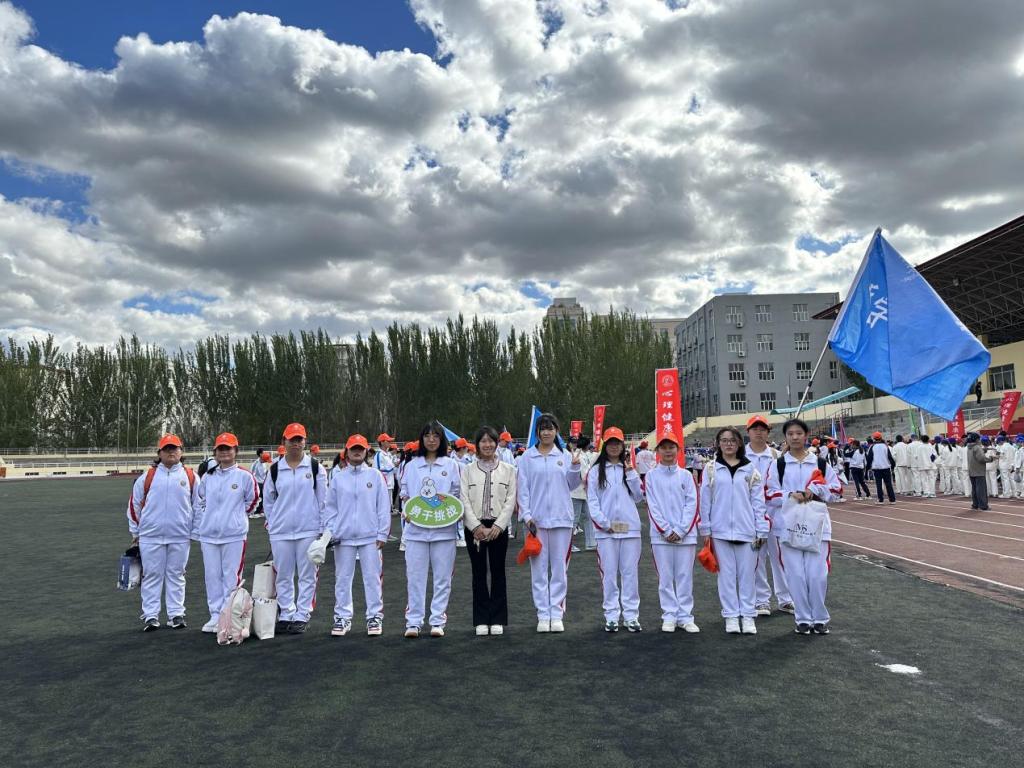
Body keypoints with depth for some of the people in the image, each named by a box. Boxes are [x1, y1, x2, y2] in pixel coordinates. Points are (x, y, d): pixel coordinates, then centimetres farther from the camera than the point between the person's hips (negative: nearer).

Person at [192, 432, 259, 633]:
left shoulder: (244, 476, -3)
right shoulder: (208, 477, 9)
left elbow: (252, 501, 7)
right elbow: (200, 504, 15)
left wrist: (236, 517, 8)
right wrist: (196, 530, 12)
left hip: (234, 535, -4)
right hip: (208, 534, 4)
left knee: (232, 577, 0)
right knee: (213, 576, 9)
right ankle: (215, 615, 19)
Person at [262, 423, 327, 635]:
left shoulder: (315, 467, 0)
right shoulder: (275, 469, 6)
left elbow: (324, 499, 2)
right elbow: (268, 499, 16)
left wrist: (323, 528, -1)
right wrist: (272, 523, 11)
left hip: (308, 530, -2)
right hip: (280, 532, 2)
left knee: (307, 575, 3)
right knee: (283, 576, 8)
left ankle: (302, 617, 12)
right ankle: (286, 616, 20)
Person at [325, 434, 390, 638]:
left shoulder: (375, 475, 1)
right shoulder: (338, 477, 6)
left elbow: (384, 506, 1)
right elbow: (330, 507, 9)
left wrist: (382, 534, -3)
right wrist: (332, 532, 0)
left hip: (370, 536, -2)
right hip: (344, 537, 2)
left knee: (372, 578, 3)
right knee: (343, 578, 8)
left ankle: (375, 617, 14)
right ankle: (342, 617, 19)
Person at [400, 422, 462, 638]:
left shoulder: (451, 465, 5)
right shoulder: (412, 466, 10)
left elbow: (458, 496, 6)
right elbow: (405, 494, 12)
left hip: (443, 529, -1)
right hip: (416, 528, 1)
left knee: (442, 577, 3)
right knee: (415, 576, 2)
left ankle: (438, 621, 12)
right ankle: (413, 622, 10)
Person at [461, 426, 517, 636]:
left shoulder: (508, 470, 5)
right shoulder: (468, 470, 5)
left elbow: (510, 500, -1)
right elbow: (464, 500, -1)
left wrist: (498, 526, -11)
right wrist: (477, 526, -12)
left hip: (498, 527, 0)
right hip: (474, 527, 0)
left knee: (498, 572, 4)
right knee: (479, 573, 5)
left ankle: (497, 620, 13)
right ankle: (481, 620, 12)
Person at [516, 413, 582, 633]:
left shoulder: (564, 456, 7)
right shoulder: (527, 457, 3)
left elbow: (571, 485, 10)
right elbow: (522, 488, 1)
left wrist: (574, 468, -7)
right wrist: (527, 515, -7)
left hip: (561, 518, 1)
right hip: (536, 519, -1)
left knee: (560, 568, 5)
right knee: (539, 568, 3)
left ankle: (557, 614, 13)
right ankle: (543, 616, 11)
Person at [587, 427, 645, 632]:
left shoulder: (629, 469, 11)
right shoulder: (595, 471, 4)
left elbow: (638, 496, 3)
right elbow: (592, 501, 1)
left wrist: (630, 473, -5)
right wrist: (603, 523, -8)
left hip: (630, 528, 2)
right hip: (606, 529, -1)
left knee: (630, 572, 4)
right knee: (609, 573, 2)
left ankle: (631, 615, 11)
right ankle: (611, 616, 9)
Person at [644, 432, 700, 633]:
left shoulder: (686, 475, 5)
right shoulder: (651, 476, 3)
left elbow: (692, 504, 0)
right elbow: (652, 506, -1)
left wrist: (680, 531, -9)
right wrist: (666, 531, -9)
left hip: (685, 534, 1)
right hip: (660, 535, -1)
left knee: (685, 577, 5)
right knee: (665, 577, 4)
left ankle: (685, 616, 13)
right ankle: (669, 616, 13)